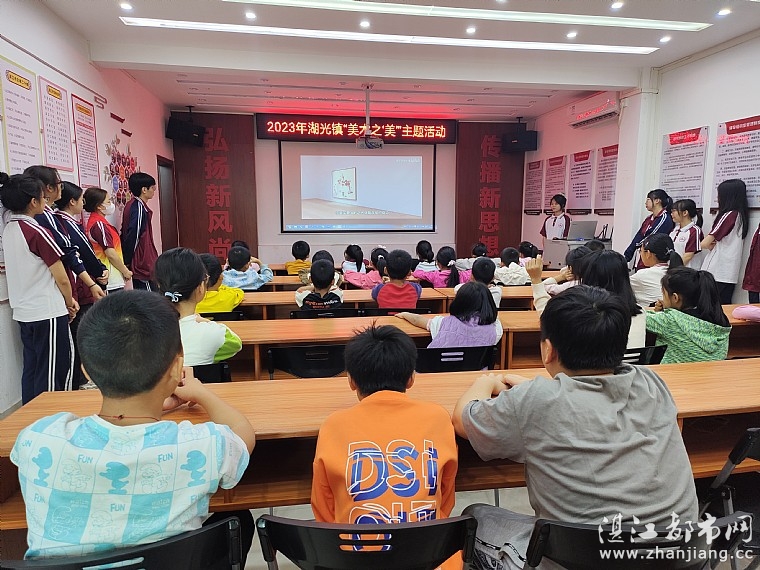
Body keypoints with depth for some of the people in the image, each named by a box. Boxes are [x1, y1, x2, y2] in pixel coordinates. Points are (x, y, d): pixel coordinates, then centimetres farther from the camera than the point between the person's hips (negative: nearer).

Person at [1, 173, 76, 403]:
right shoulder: (38, 232, -17)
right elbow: (62, 279, -15)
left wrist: (65, 301, 11)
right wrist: (70, 303, 4)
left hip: (23, 312, 8)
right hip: (48, 313, -8)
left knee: (32, 369, 16)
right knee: (52, 374, 2)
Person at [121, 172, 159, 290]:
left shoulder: (131, 205, 12)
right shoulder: (139, 208, -16)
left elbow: (126, 233, 15)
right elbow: (133, 236, -20)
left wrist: (127, 260, 16)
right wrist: (127, 262, -14)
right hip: (143, 262, -10)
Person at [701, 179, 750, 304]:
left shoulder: (729, 215, -13)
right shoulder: (741, 215, 12)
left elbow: (705, 244, -13)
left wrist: (711, 246, 8)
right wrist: (715, 244, -2)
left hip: (718, 273, -8)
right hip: (729, 274, 8)